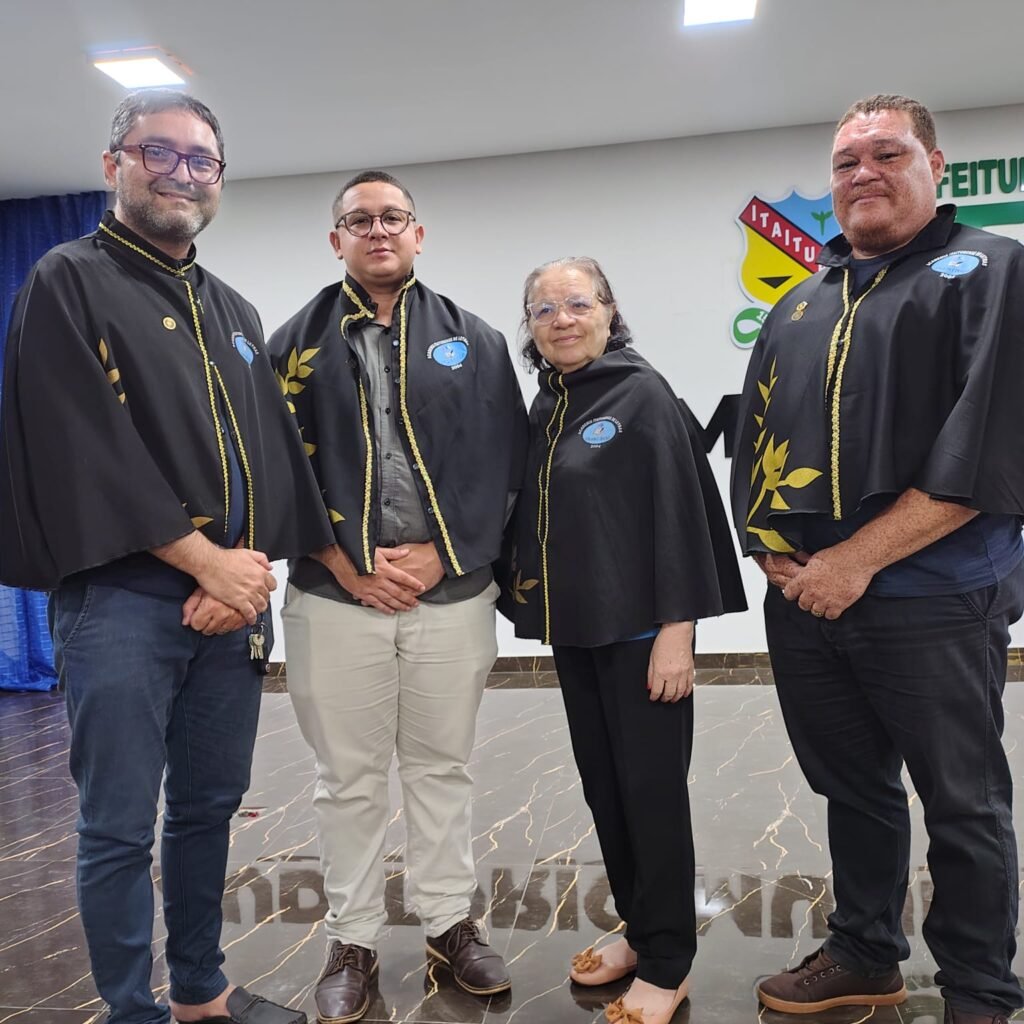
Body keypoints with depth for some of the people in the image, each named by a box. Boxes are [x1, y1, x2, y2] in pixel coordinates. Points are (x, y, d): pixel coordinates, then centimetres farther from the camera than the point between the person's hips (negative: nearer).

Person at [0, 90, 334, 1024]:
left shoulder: (235, 314, 18)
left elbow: (274, 457, 10)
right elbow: (83, 449, -12)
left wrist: (251, 569, -6)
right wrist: (205, 558, -12)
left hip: (234, 597, 6)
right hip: (120, 597, -5)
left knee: (210, 806, 15)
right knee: (120, 828, 1)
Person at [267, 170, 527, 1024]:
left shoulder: (474, 341, 7)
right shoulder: (299, 343, 6)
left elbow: (504, 463, 1)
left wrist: (446, 552, -9)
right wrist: (346, 564, -10)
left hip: (453, 592, 1)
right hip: (337, 596, 0)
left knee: (443, 768, 13)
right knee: (349, 778, 10)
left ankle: (451, 924, 30)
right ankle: (353, 941, 27)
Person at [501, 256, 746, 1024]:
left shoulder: (643, 394, -9)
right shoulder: (546, 409, 11)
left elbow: (679, 515, -14)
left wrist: (677, 629, -18)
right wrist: (533, 603, 14)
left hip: (638, 630, -7)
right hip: (574, 630, 7)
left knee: (652, 790, 1)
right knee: (603, 787, 15)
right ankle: (641, 932, 32)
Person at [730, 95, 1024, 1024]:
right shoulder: (800, 307, 16)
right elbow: (755, 444, 14)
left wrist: (857, 560, -17)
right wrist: (774, 549, -2)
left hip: (932, 603, -5)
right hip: (803, 599, 6)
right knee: (853, 789, 18)